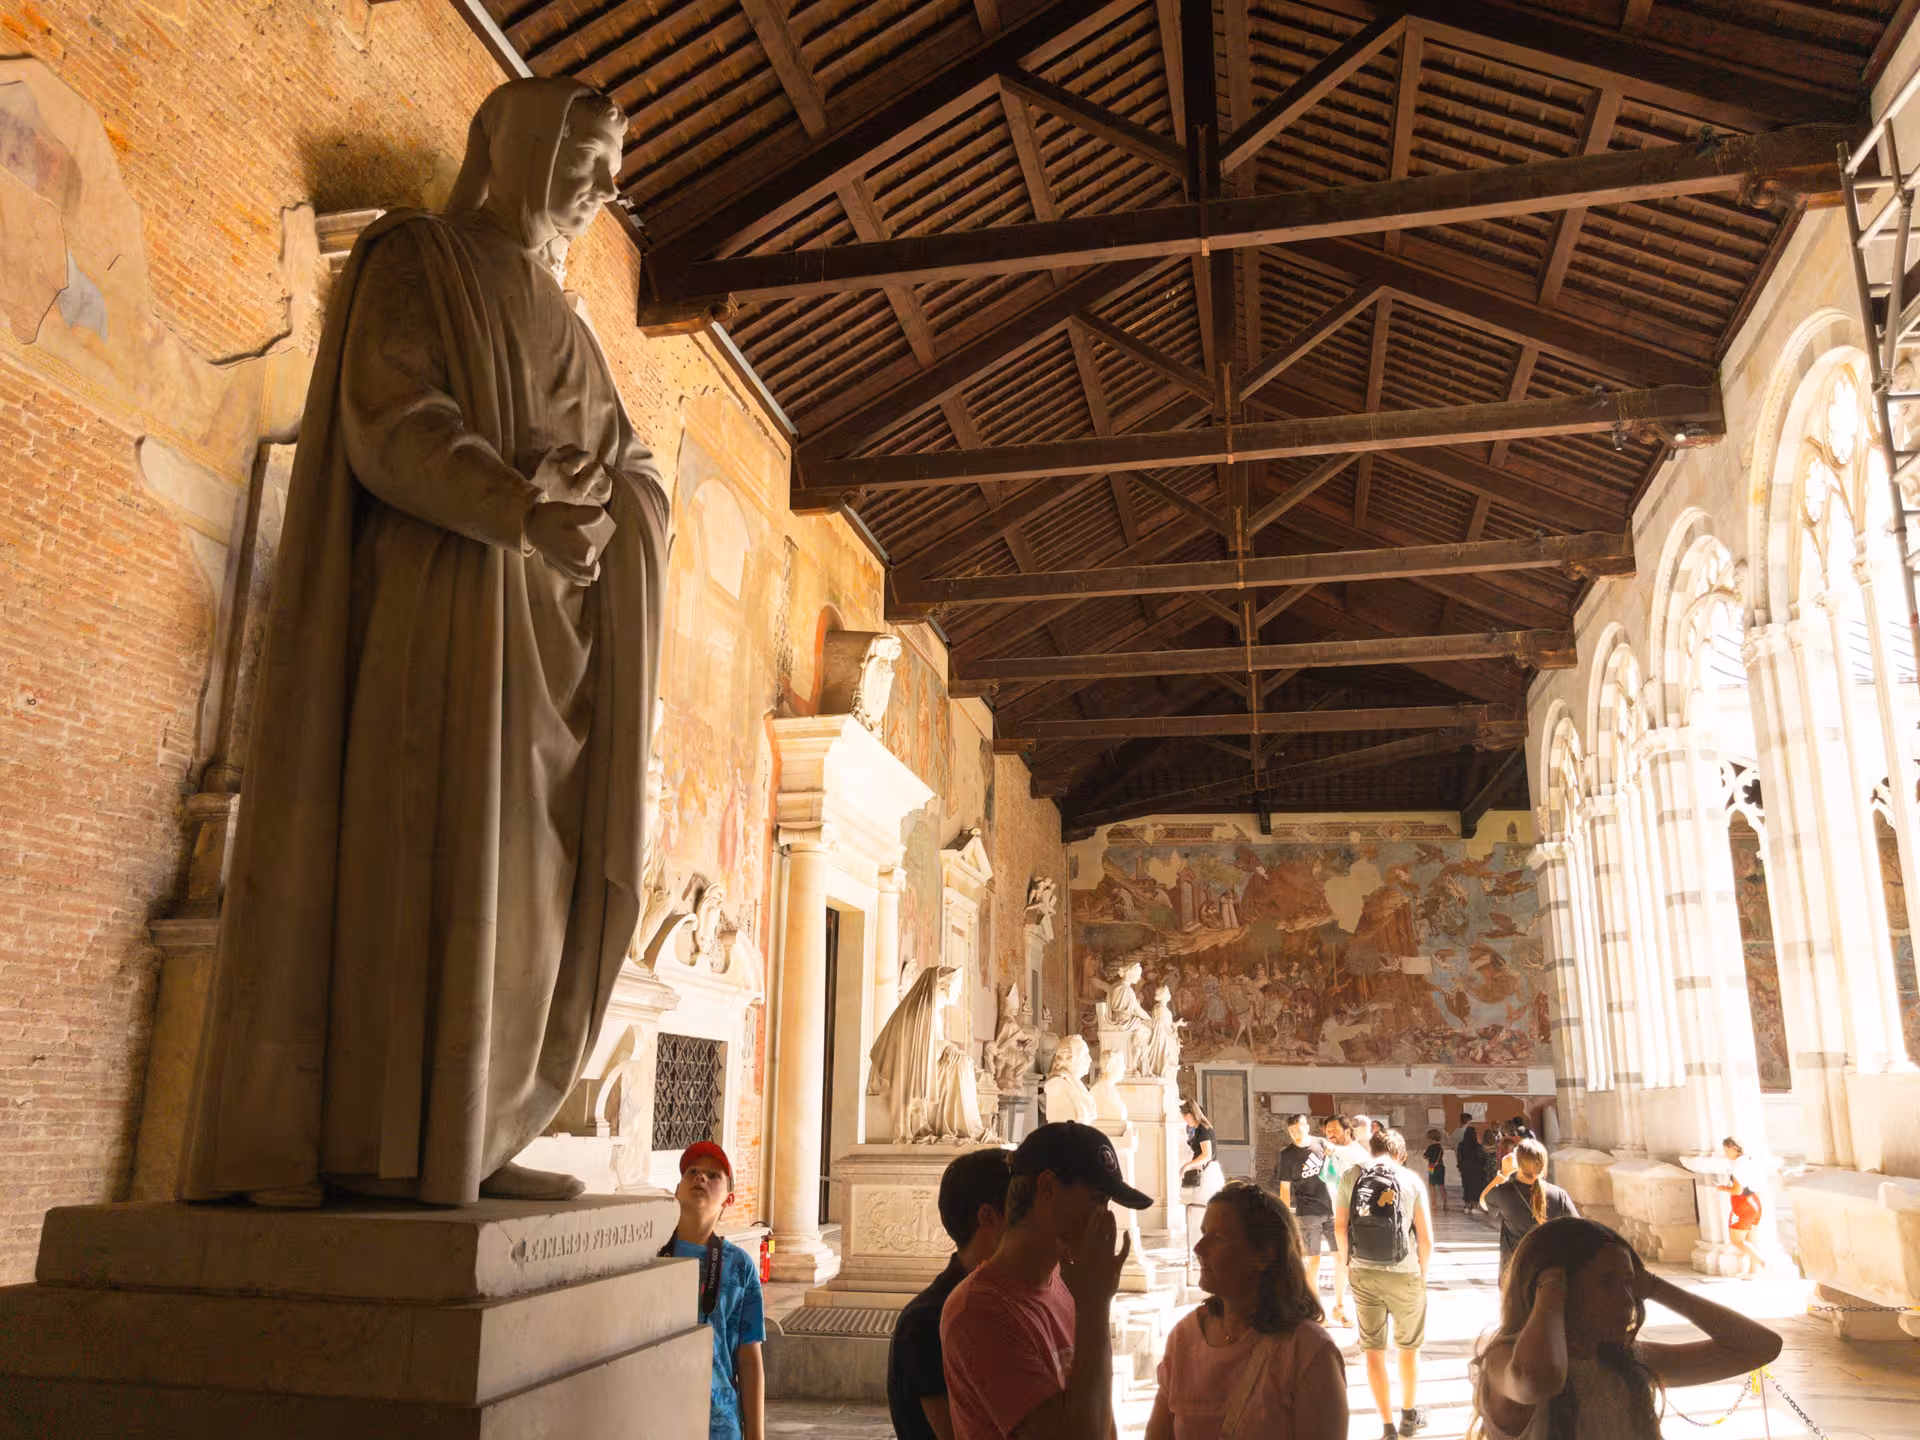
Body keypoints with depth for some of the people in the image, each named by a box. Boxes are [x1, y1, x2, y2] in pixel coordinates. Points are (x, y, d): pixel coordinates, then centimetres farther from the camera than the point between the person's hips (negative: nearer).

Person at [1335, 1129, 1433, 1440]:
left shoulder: (1350, 1176, -2)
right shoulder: (1411, 1179, -5)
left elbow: (1340, 1227, 0)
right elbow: (1426, 1239, -5)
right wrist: (1422, 1273, 12)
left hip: (1363, 1274, 1)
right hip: (1403, 1274, 0)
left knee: (1373, 1350, 12)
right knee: (1409, 1348, 21)